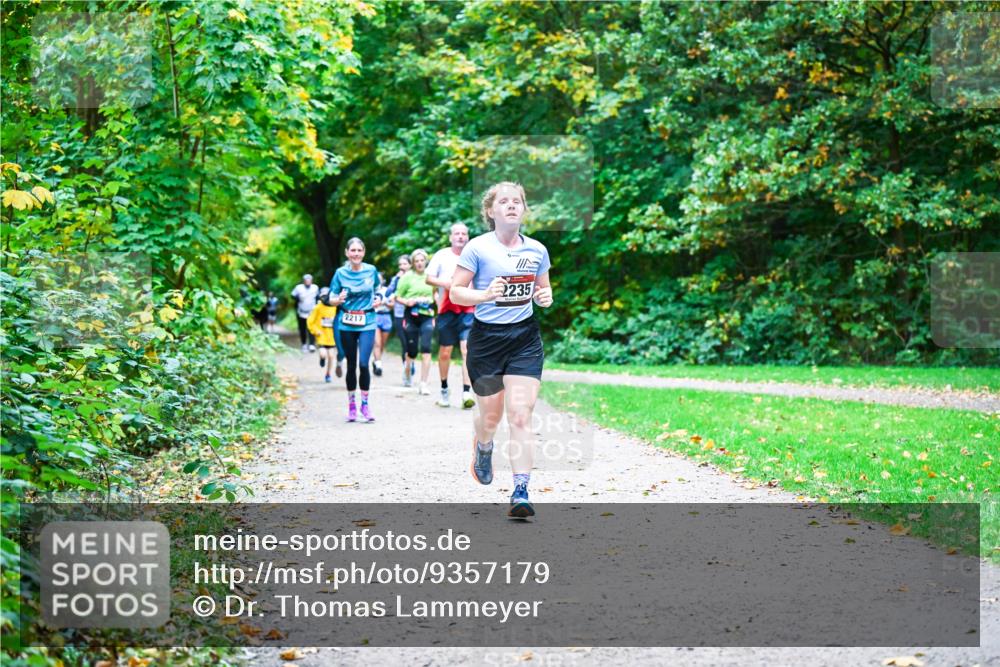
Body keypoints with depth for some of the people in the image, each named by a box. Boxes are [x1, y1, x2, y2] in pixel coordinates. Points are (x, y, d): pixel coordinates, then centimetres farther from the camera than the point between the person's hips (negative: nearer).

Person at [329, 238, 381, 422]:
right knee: (351, 365, 7)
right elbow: (331, 300, 2)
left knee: (363, 363, -13)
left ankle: (365, 403, 1)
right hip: (347, 325, 1)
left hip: (367, 324, 0)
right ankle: (351, 404, 21)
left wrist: (378, 300, 1)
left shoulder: (371, 270, 3)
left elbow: (378, 289, 21)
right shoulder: (341, 273, 0)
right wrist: (339, 299, -19)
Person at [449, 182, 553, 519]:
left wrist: (546, 298, -4)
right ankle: (483, 447, 47)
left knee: (521, 416, -10)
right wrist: (485, 295, -22)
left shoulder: (537, 250, 6)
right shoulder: (478, 248, -6)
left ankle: (520, 492, -10)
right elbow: (455, 291, -5)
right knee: (490, 415, 10)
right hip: (486, 338, -2)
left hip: (525, 338, 2)